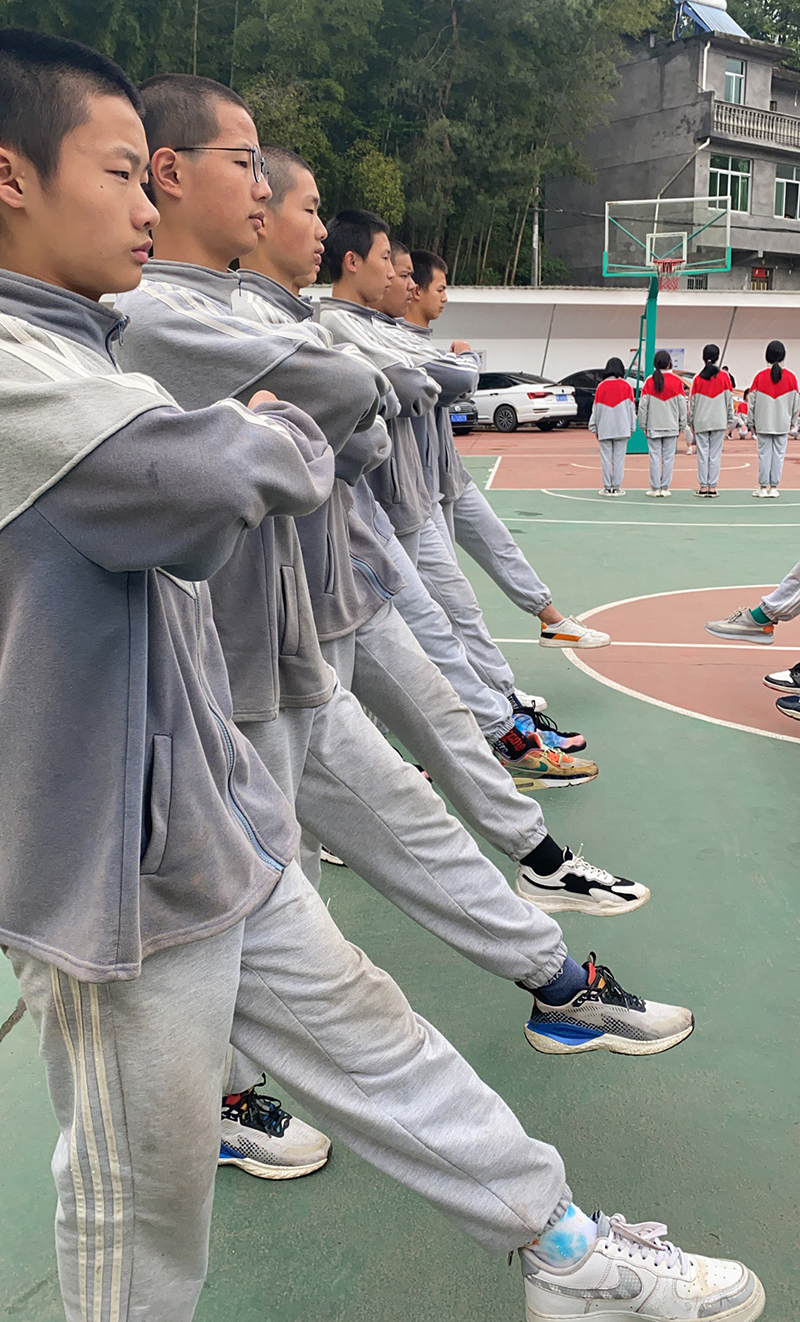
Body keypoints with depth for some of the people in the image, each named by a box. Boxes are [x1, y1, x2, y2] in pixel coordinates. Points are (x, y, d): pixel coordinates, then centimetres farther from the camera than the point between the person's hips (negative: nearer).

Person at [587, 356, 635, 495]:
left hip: (604, 429, 0)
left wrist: (595, 428, 12)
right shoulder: (626, 386, 1)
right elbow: (631, 408, 4)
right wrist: (631, 428, 11)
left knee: (606, 458, 3)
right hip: (622, 428, 0)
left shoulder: (601, 386, 1)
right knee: (619, 458, 3)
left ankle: (607, 487, 4)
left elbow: (596, 409, 5)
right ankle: (616, 487, 3)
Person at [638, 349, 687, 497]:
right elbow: (682, 405, 2)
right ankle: (665, 488, 5)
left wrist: (643, 425, 8)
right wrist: (681, 425, 10)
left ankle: (655, 488, 5)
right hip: (671, 426, 0)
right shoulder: (677, 382, -2)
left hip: (653, 427, 0)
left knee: (655, 457, 3)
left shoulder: (649, 381, -3)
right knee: (668, 457, 4)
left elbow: (643, 405, -1)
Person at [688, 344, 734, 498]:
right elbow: (729, 400, 2)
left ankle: (703, 486, 2)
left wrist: (691, 421, 11)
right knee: (715, 454, 3)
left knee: (702, 454, 3)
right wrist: (730, 420, 10)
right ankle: (712, 486, 1)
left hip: (700, 422, 0)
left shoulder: (698, 378, -1)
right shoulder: (724, 376, -1)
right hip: (719, 421, 0)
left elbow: (692, 402, 3)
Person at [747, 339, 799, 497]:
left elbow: (752, 401, -1)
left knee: (764, 454, 4)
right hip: (782, 424, 1)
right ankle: (774, 487, 7)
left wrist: (751, 423, 9)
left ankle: (763, 487, 6)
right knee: (778, 454, 5)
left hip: (763, 424, -1)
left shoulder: (760, 376, -5)